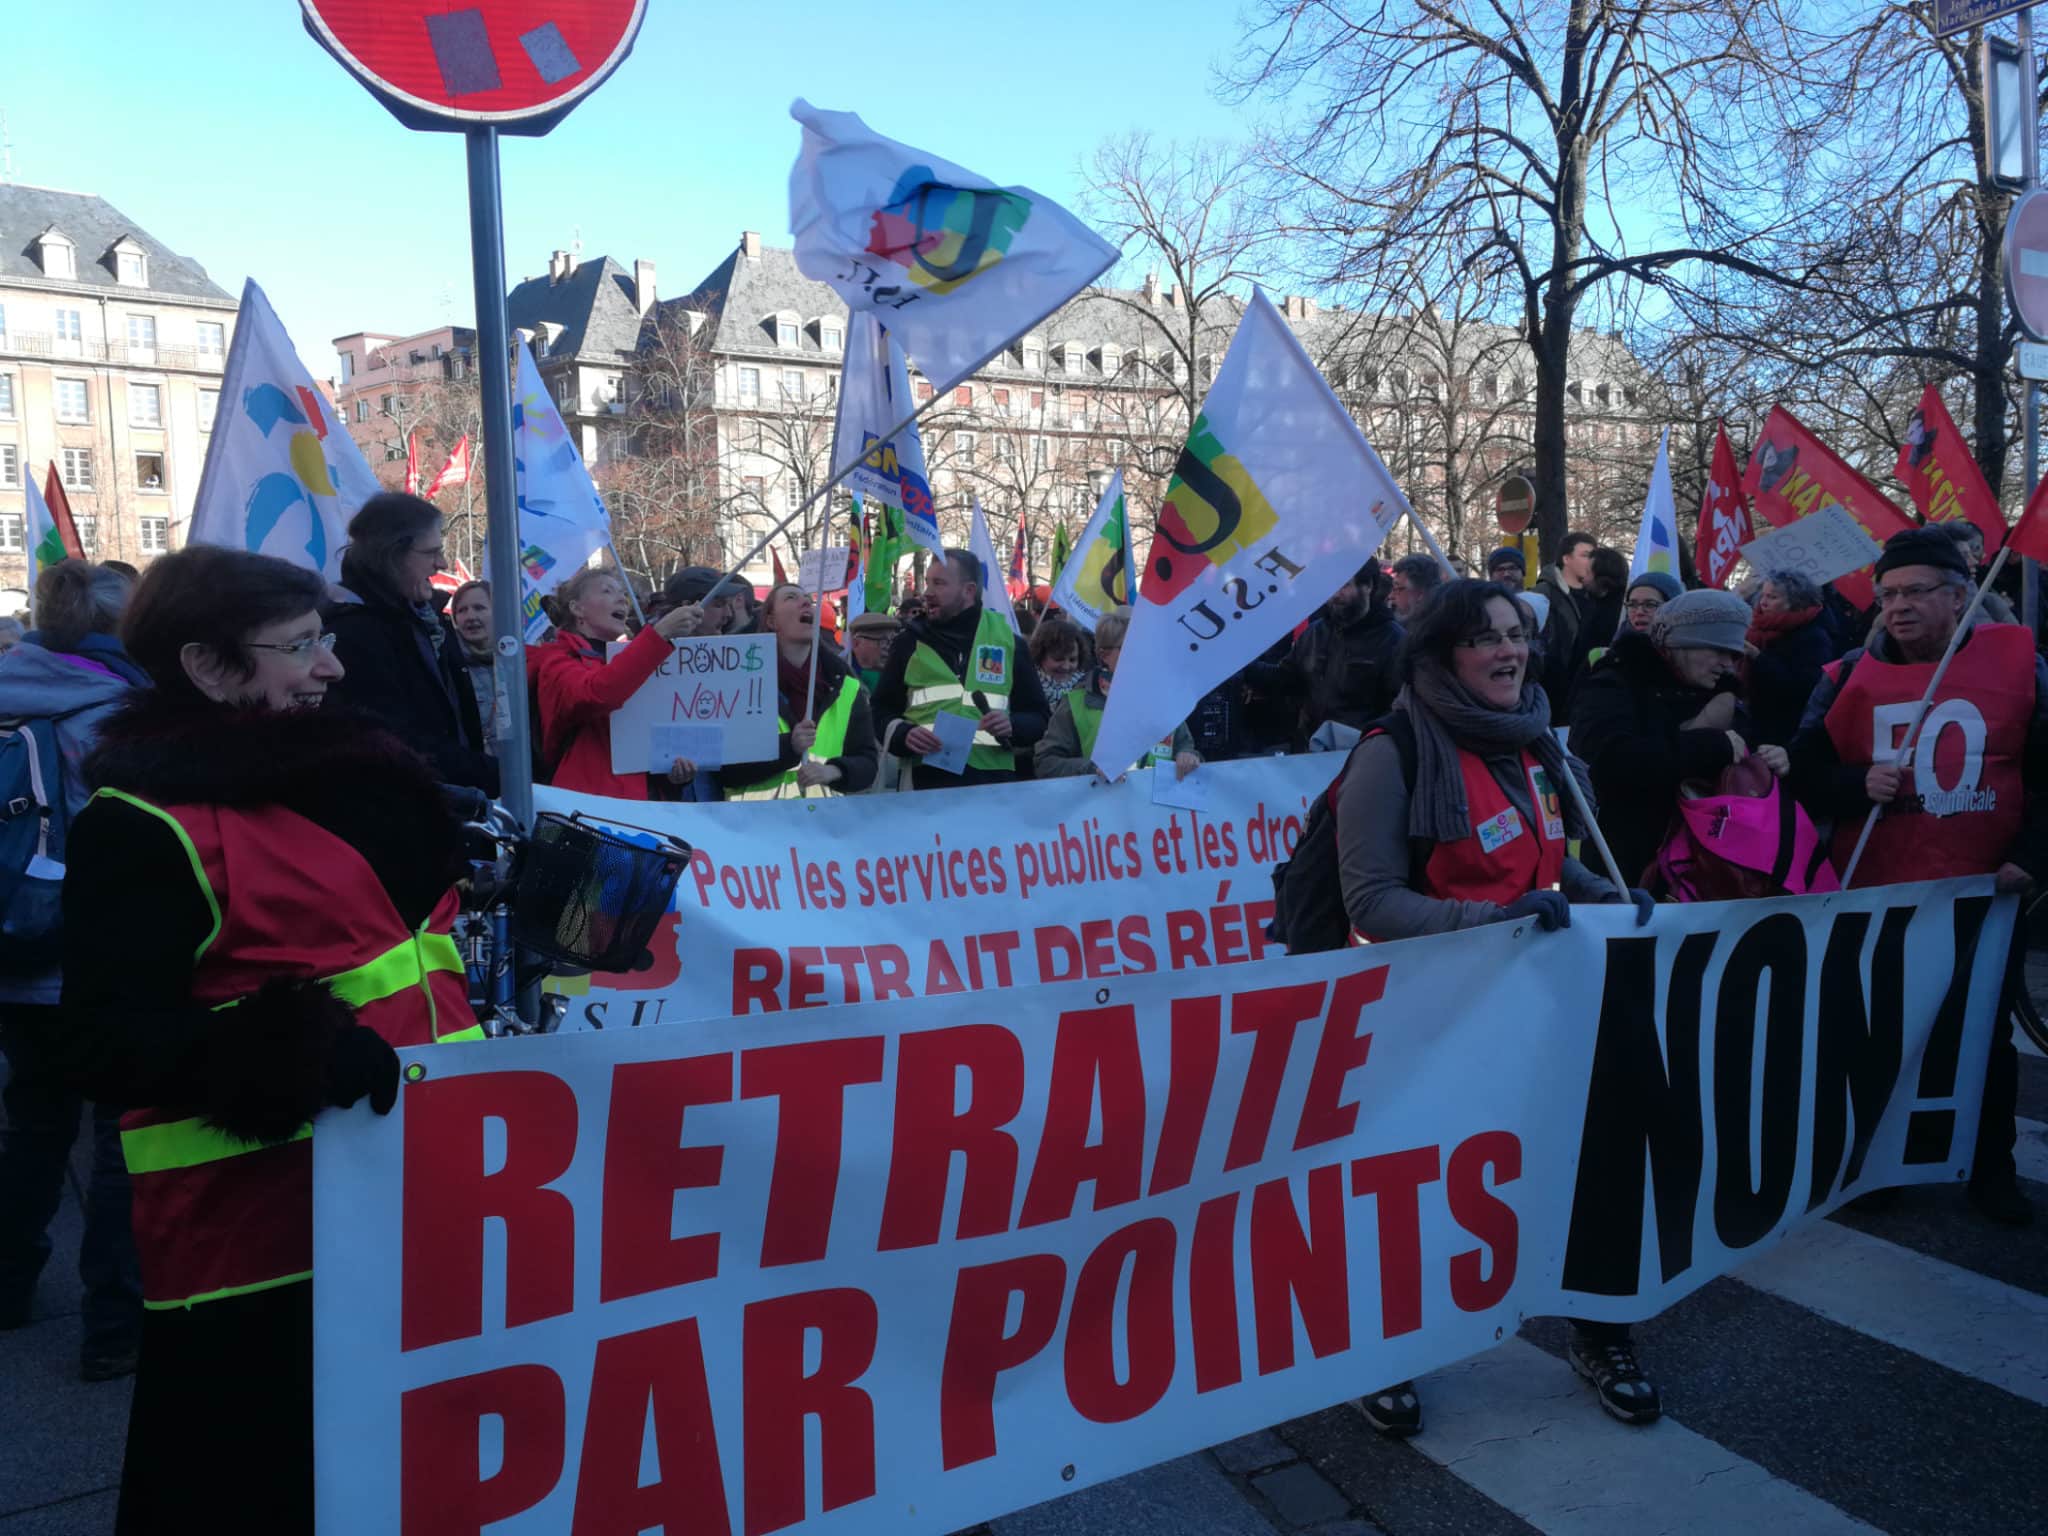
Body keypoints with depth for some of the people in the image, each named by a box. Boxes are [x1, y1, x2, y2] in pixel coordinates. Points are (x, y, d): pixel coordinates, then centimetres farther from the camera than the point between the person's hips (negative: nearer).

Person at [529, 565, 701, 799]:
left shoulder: (619, 660, 22)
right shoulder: (557, 662, -1)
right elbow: (595, 695, -24)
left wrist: (668, 765, 6)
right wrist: (659, 633, -26)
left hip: (636, 800, 7)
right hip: (585, 802, -7)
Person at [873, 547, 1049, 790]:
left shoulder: (1007, 640, 10)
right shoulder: (910, 642, 10)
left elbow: (1038, 718, 12)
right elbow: (880, 713, 13)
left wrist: (1012, 727, -9)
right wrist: (904, 734, -9)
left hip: (992, 777, 0)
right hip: (926, 777, 0)